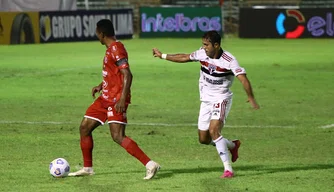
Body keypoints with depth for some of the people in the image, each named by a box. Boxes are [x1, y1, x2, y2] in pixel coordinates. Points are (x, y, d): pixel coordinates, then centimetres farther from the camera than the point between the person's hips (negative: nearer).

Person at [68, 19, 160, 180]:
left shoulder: (116, 49, -16)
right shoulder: (111, 49, 15)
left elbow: (127, 74, -24)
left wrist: (122, 99, -29)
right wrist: (101, 86, 20)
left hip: (116, 100, -10)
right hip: (106, 98, 10)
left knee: (118, 136, -17)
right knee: (84, 127, 13)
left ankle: (150, 165, -18)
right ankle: (87, 168, 23)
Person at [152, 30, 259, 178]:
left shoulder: (229, 60, -21)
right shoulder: (202, 53, -3)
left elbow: (243, 78, -30)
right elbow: (184, 58, 14)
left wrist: (251, 98, -41)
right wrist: (162, 56, 19)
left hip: (221, 99, -7)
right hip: (206, 100, 7)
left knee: (213, 130, -27)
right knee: (203, 139, 7)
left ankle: (228, 169, -23)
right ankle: (233, 145, 34)